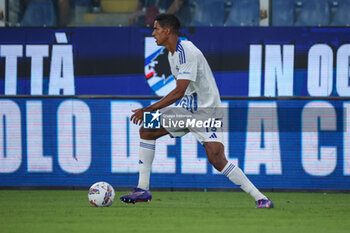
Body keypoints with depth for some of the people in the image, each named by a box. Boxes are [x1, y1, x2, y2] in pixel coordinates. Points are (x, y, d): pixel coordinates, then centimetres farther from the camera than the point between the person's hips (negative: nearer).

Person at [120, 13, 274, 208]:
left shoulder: (187, 53, -22)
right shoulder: (173, 53, 8)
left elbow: (179, 92, -29)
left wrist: (148, 110, -28)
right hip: (187, 110, 10)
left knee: (217, 159, -22)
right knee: (147, 130, 2)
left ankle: (261, 199, -15)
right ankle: (143, 190, 6)